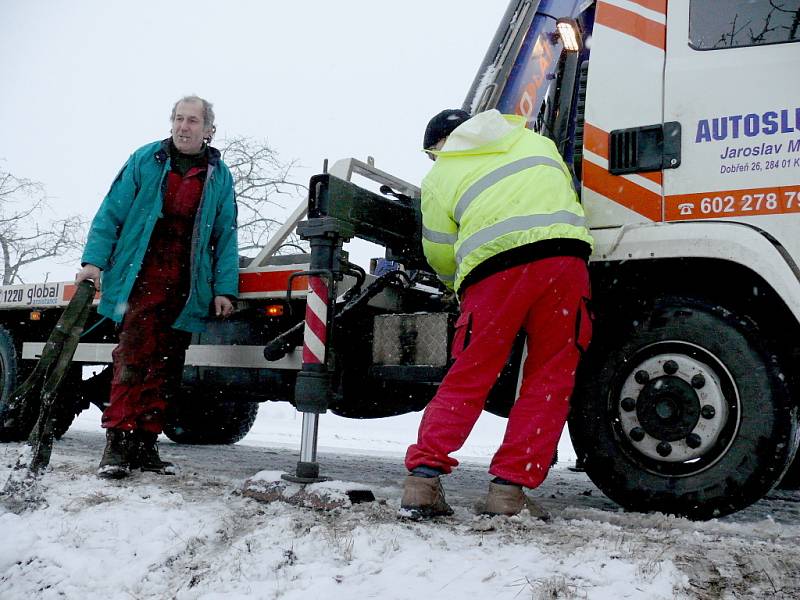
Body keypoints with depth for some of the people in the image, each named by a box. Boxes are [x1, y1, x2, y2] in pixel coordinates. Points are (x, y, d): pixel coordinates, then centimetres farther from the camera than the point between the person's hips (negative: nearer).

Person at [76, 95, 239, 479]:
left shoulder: (219, 176, 11)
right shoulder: (145, 160, 6)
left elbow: (226, 235, 10)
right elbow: (111, 212, 5)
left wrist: (224, 289, 1)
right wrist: (94, 260, -6)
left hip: (187, 287, 3)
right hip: (142, 277, -2)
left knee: (166, 365, 4)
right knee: (134, 357, -12)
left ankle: (145, 444, 12)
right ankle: (118, 442, -8)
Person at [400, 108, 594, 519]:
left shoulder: (439, 177, 19)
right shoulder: (535, 142, 30)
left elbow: (441, 258, 15)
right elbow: (570, 196, 34)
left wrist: (461, 288, 33)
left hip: (495, 267, -2)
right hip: (564, 252, 2)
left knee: (467, 379, 7)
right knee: (549, 380, 6)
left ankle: (423, 479, 2)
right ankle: (509, 490, 4)